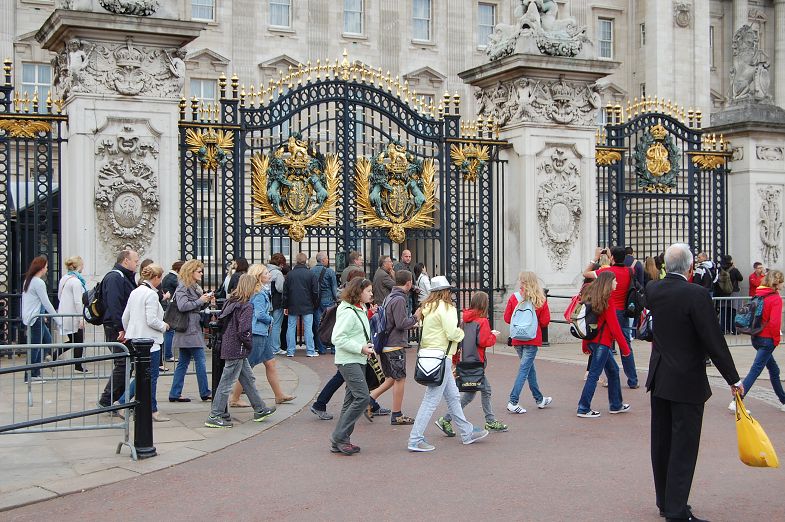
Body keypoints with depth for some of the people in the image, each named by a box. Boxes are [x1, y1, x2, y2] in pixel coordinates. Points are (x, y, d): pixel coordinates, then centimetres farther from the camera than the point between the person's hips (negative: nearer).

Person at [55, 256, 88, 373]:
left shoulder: (63, 279, 10)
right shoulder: (76, 281, -17)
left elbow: (59, 297, 18)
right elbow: (78, 301, -20)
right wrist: (81, 318, -17)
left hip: (63, 314, 8)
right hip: (73, 316, -8)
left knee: (71, 341, 17)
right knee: (79, 341, 5)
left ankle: (53, 357, 7)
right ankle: (78, 366, 10)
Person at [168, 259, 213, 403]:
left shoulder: (194, 287, 18)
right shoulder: (182, 287, -11)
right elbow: (183, 306, -22)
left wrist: (207, 301, 7)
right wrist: (200, 301, -16)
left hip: (194, 329, 10)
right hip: (189, 330, -10)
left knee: (183, 362, 10)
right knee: (200, 361, -5)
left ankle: (175, 394, 13)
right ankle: (205, 393, 1)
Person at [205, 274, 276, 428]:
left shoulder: (232, 301, 7)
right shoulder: (247, 306, -18)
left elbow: (221, 318, 15)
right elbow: (244, 331, -25)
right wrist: (250, 345, -8)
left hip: (228, 345, 9)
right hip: (237, 350, -9)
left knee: (249, 379, 18)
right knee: (227, 383, -2)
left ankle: (259, 409, 28)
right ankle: (215, 417, 3)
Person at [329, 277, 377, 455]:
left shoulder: (360, 310, 14)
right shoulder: (348, 312, -16)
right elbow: (338, 338, -21)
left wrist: (367, 347, 8)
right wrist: (361, 348, -21)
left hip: (358, 361, 10)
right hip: (348, 361, -10)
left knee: (352, 400, 10)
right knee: (362, 397, -16)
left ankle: (340, 441, 14)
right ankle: (339, 437, -9)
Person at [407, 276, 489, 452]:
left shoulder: (428, 308, 12)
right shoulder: (445, 308, -13)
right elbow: (452, 333, -20)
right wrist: (461, 333, 1)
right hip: (441, 357, -10)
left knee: (453, 396, 18)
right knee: (431, 401, -6)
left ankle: (467, 433, 28)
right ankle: (415, 440, -4)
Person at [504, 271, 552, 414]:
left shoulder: (514, 297, -6)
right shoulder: (541, 299, -8)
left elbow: (507, 318, -1)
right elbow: (545, 321, -5)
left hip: (517, 339, 3)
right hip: (533, 339, -3)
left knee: (530, 368, 18)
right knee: (524, 369, -2)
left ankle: (539, 399, 30)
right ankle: (513, 402, -10)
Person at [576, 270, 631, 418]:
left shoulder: (591, 296, 10)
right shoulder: (607, 299, -14)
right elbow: (614, 326, -14)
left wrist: (585, 345, 20)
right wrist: (624, 347, -8)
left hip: (592, 341, 9)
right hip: (602, 342, -9)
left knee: (613, 370, 18)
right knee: (594, 374, -4)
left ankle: (616, 405, 26)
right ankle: (583, 409, -1)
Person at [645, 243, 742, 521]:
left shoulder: (653, 289, -2)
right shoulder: (697, 294, -20)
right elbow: (714, 341, -18)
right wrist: (734, 380, -9)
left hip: (659, 378, 7)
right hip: (687, 383, -7)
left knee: (661, 443, 15)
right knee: (683, 448, -1)